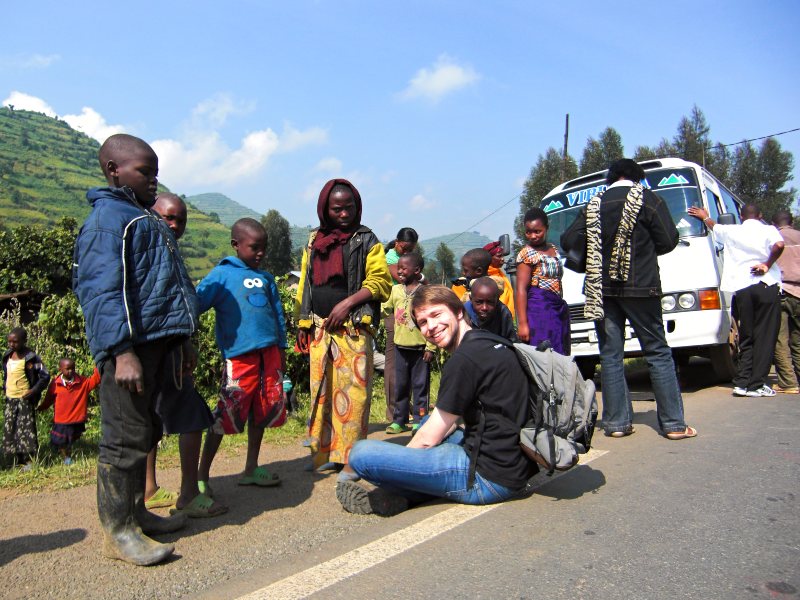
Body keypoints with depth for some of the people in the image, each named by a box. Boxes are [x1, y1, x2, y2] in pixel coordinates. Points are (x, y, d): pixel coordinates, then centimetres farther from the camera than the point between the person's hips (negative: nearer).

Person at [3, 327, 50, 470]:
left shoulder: (31, 357, -13)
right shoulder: (7, 355, 7)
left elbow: (45, 376, -12)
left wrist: (34, 391, -19)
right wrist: (5, 388, 10)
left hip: (25, 399, -7)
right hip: (10, 399, 7)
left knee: (26, 428, -4)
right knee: (9, 429, 10)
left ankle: (30, 460, 5)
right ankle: (19, 460, 20)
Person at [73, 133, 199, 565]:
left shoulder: (145, 219, 21)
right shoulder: (108, 219, -9)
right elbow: (104, 292, -19)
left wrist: (182, 339, 26)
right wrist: (122, 351, -25)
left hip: (157, 344, 10)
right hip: (130, 347, -10)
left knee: (145, 433, 17)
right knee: (125, 437, -2)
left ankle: (135, 512, 30)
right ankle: (118, 530, 9)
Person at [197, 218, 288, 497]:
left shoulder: (265, 278, 17)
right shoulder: (221, 275, 0)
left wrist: (281, 350, 19)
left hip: (268, 352, 6)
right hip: (239, 354, -6)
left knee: (263, 410, 12)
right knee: (227, 414, -5)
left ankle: (251, 469, 26)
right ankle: (202, 475, 8)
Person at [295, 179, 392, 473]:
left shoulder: (366, 241, 2)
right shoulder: (313, 242, 16)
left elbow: (380, 281, -6)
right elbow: (304, 286, 19)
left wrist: (347, 302, -15)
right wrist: (303, 324, 14)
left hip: (353, 327, -5)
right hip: (319, 328, 5)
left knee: (351, 391, -5)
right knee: (321, 391, 8)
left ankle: (350, 457, 3)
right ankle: (324, 454, 18)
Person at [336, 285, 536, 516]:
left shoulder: (464, 358, -17)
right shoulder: (488, 343, 14)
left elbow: (428, 439, -9)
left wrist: (400, 457, 8)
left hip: (488, 478, -10)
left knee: (361, 454, -16)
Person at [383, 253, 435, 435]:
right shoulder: (395, 290, 5)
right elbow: (387, 308, 17)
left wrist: (430, 347, -11)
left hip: (420, 347, -4)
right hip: (401, 345, 5)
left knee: (420, 385, 5)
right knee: (400, 385, 12)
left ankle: (419, 421, 16)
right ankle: (399, 420, 22)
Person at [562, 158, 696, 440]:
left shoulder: (593, 205, 7)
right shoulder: (647, 199, -1)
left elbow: (568, 241, 2)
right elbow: (668, 240, -5)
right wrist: (646, 249, 15)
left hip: (601, 290, 3)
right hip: (640, 288, -2)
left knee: (610, 356, 7)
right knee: (658, 353, 5)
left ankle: (616, 422, 8)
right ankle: (673, 424, 7)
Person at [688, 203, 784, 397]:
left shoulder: (731, 231, 12)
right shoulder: (768, 230, 4)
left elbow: (714, 226, 33)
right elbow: (779, 245, -18)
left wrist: (704, 216, 52)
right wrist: (767, 264, -6)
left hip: (741, 288, 3)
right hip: (767, 286, -3)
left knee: (747, 338, 12)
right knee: (765, 338, 1)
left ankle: (742, 382, 5)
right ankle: (756, 385, -1)